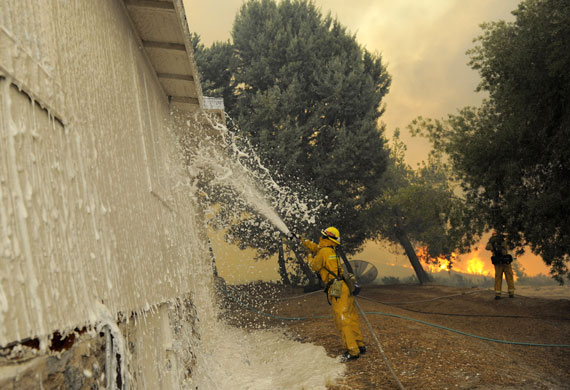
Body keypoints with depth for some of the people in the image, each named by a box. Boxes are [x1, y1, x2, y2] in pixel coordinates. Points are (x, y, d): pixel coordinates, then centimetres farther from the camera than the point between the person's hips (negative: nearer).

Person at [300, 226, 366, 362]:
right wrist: (304, 241, 43)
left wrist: (310, 257, 24)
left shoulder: (324, 251, -8)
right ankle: (360, 345, 25)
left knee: (342, 320, -8)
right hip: (344, 287, 9)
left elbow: (314, 266, 4)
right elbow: (317, 248, 35)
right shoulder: (332, 251, 18)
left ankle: (352, 351, -9)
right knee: (351, 318, 16)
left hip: (337, 289, -9)